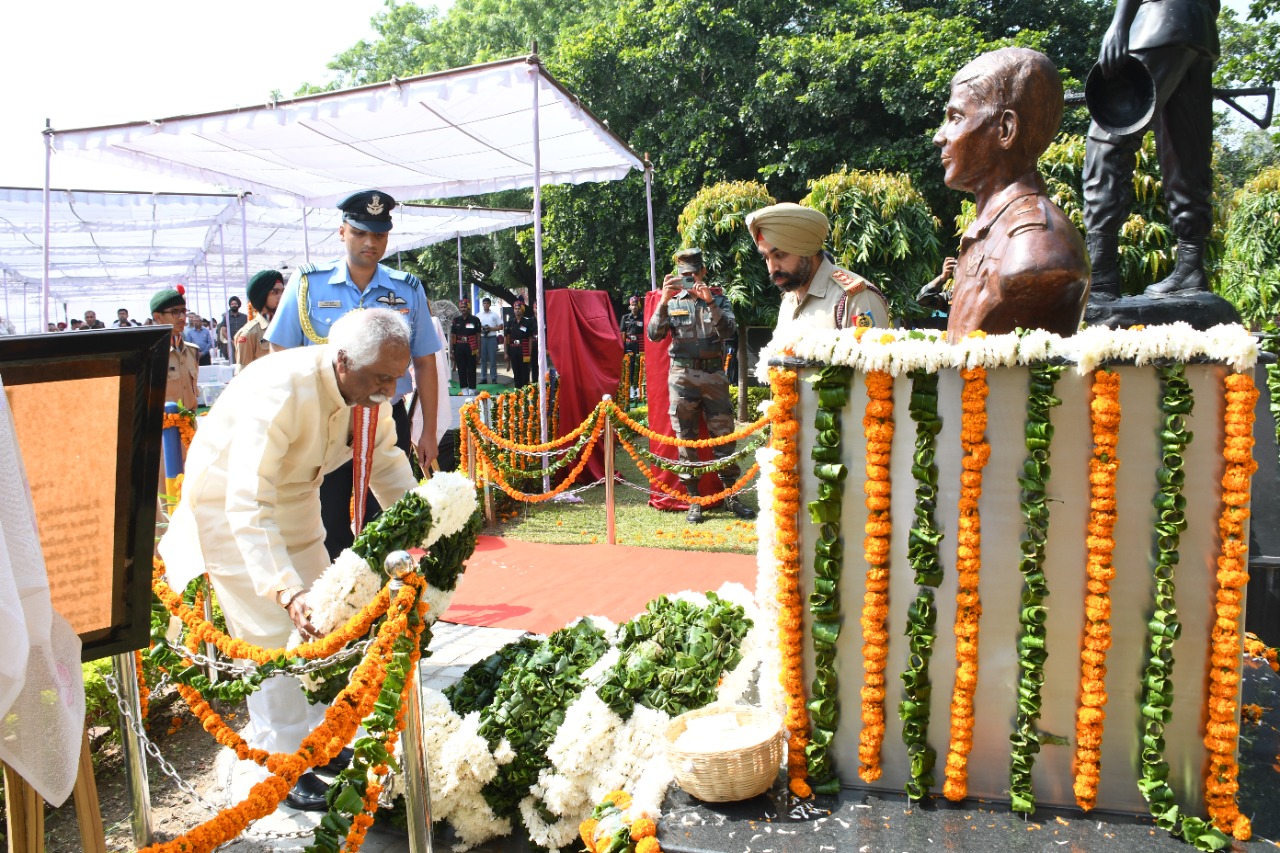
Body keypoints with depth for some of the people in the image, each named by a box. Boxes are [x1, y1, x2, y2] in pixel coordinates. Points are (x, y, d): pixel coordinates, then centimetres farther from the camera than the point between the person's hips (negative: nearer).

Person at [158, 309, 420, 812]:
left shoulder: (369, 388, -16)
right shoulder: (278, 392, -39)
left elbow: (386, 462, -3)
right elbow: (248, 505, -43)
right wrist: (286, 590, -52)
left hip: (294, 501, 7)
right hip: (230, 506, -7)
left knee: (322, 620, 10)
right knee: (275, 633, -8)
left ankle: (315, 736, 26)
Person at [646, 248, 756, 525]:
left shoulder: (718, 300, 7)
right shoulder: (672, 302, 7)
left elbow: (729, 332, -8)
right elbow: (654, 335, -4)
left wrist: (710, 303, -20)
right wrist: (664, 302, -16)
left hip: (714, 375, 0)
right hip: (682, 375, 0)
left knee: (723, 436, 2)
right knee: (686, 439, 2)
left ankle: (731, 497, 12)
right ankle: (693, 500, 9)